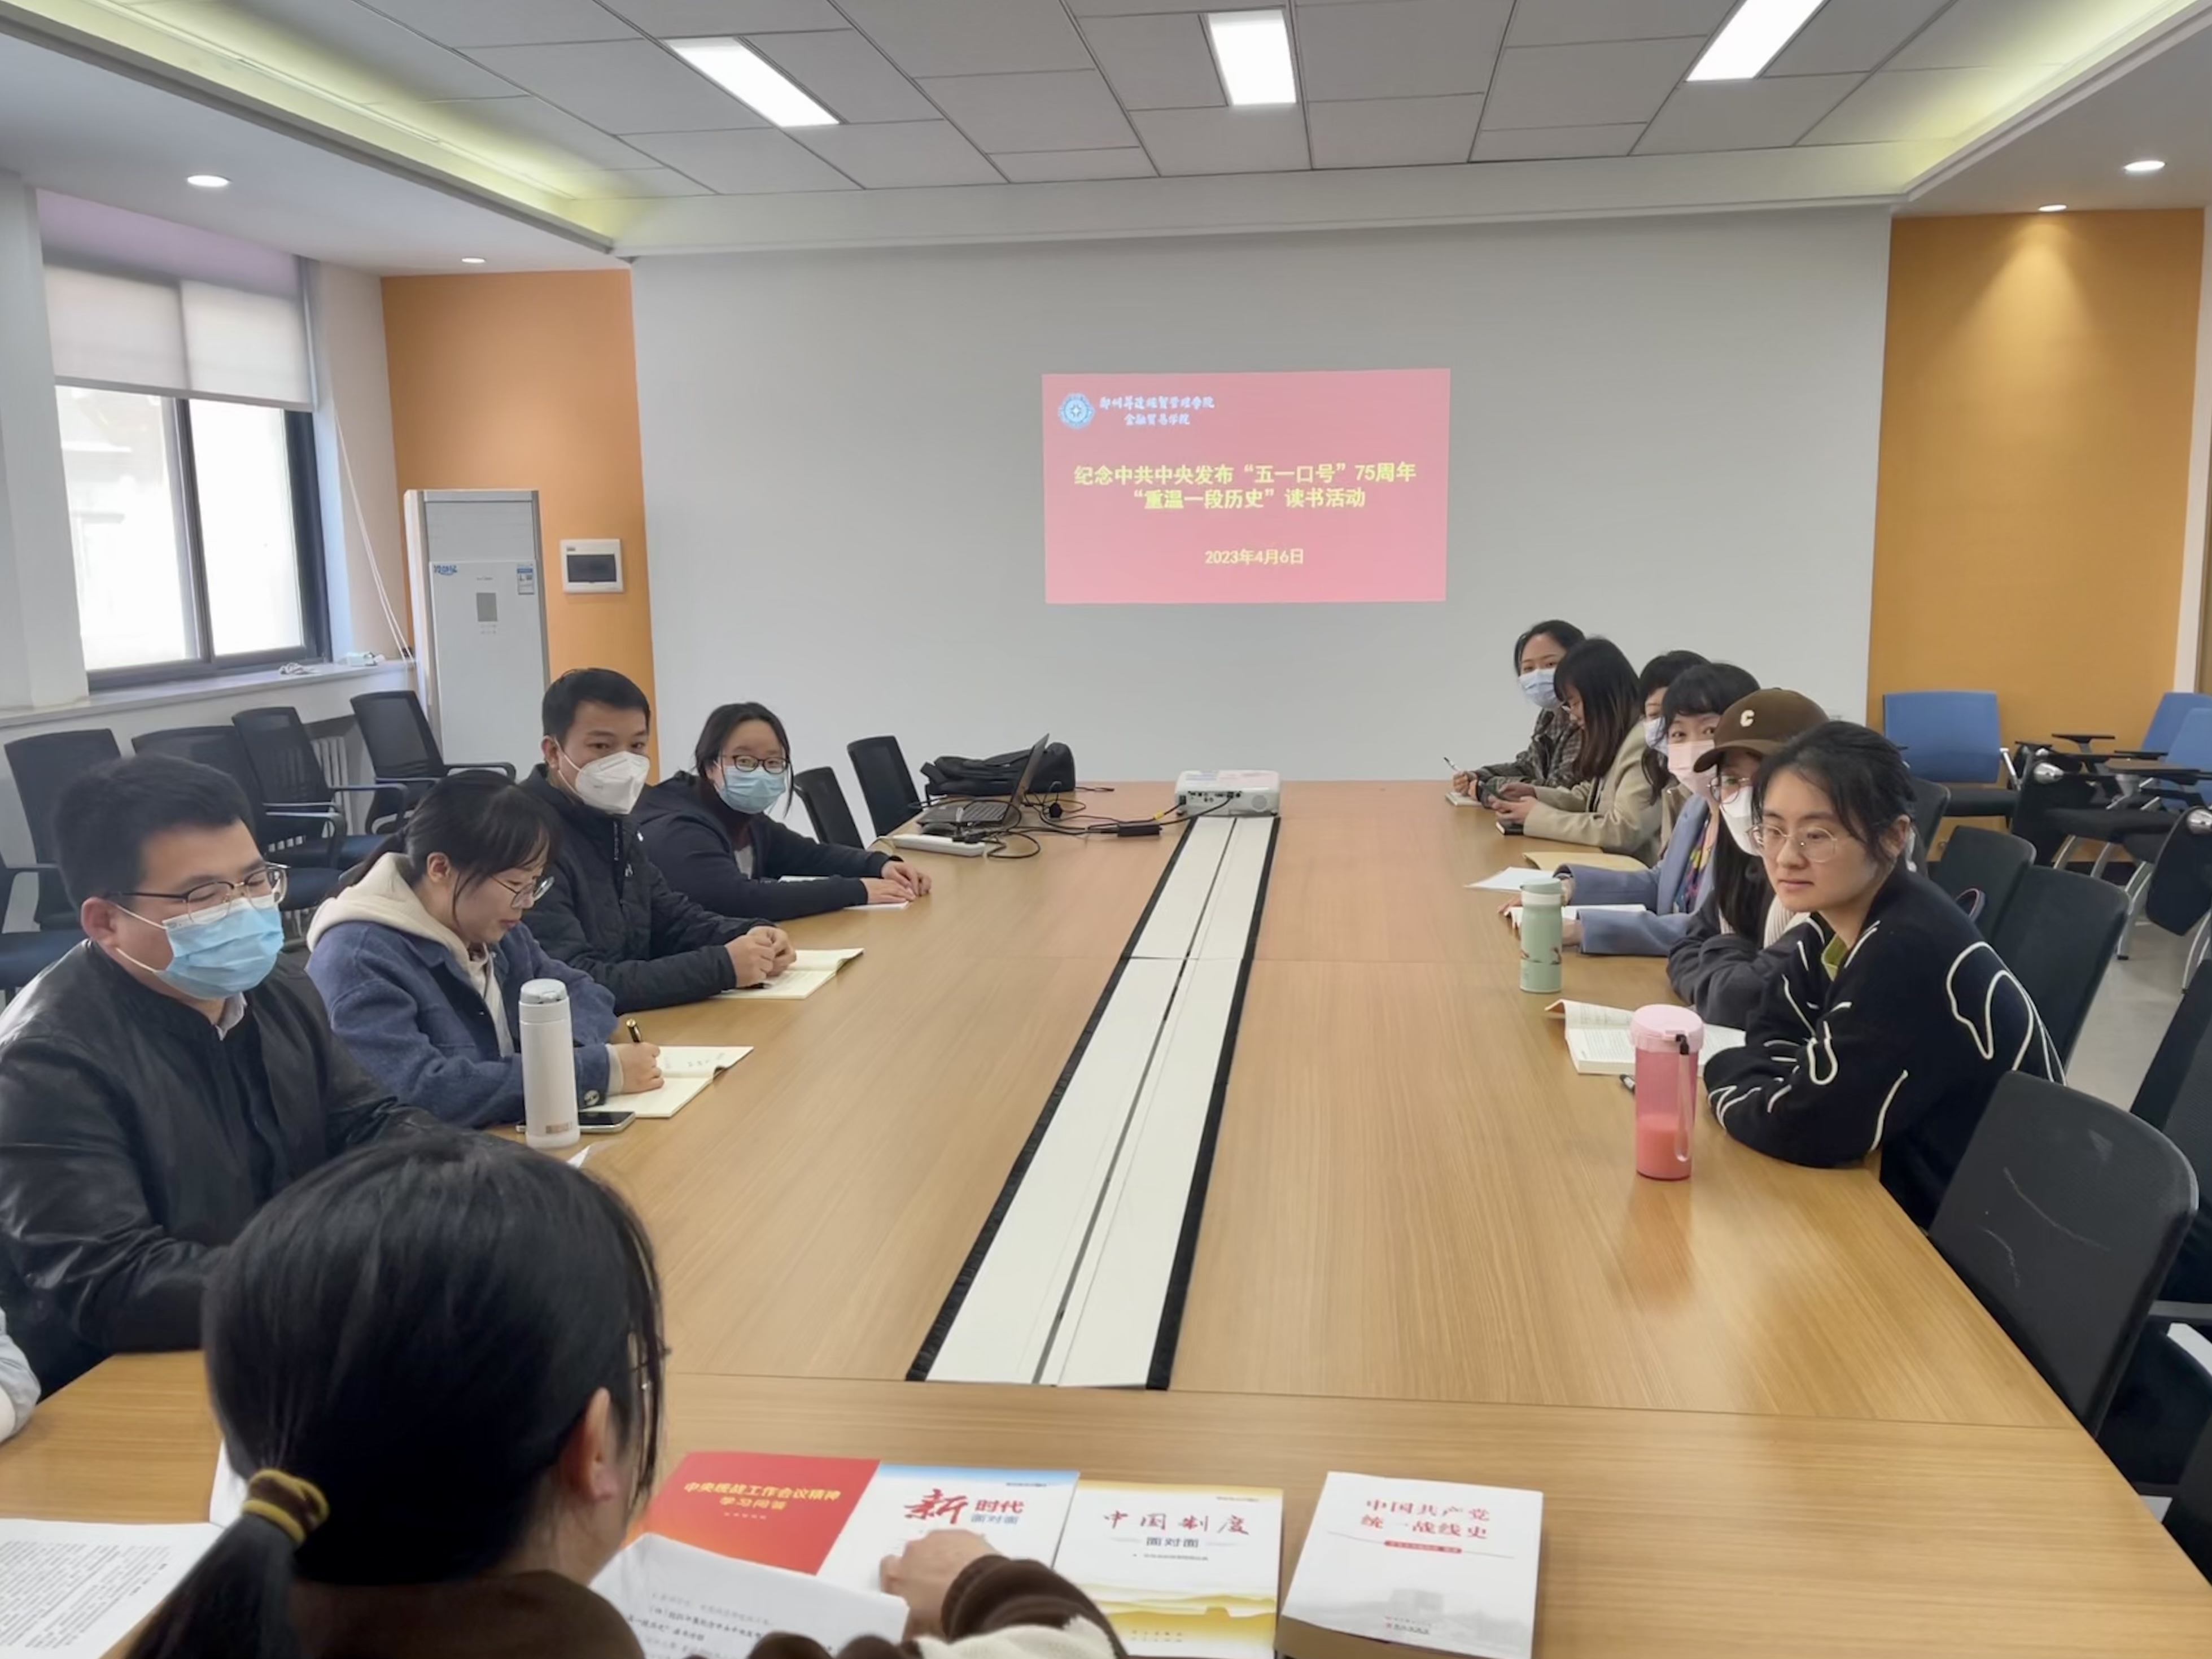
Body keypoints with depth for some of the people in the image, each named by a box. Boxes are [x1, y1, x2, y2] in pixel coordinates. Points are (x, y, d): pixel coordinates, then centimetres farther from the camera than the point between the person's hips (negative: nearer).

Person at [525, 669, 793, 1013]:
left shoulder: (614, 822, 8)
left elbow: (670, 917, 16)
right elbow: (577, 986, -27)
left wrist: (749, 936, -4)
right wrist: (721, 967, -26)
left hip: (630, 1025, 8)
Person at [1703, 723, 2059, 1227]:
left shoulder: (1913, 952, -27)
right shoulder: (1829, 924, -2)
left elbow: (1805, 1128, -28)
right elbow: (1772, 1042, 6)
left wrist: (1729, 1088, -9)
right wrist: (1746, 1081, -14)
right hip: (1906, 1193, 7)